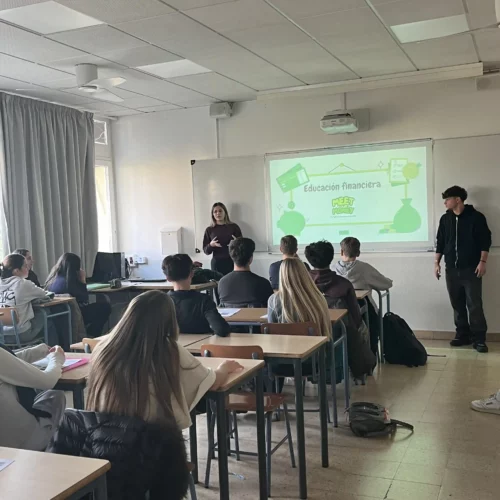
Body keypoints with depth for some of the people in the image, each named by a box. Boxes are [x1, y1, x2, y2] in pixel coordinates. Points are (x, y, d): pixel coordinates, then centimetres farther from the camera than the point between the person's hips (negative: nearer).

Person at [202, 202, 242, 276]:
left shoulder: (234, 227, 4)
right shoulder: (209, 230, 7)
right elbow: (206, 251, 8)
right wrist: (211, 245, -12)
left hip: (233, 262, -1)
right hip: (217, 263, 1)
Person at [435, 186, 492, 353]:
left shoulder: (476, 217, -5)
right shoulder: (445, 219, 9)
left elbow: (485, 240, -4)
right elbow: (440, 242, 14)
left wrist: (482, 262, -11)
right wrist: (437, 262, 9)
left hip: (471, 269, -5)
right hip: (452, 269, 5)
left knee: (475, 305, -6)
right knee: (457, 304, 8)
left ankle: (479, 339, 0)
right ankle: (462, 335, 17)